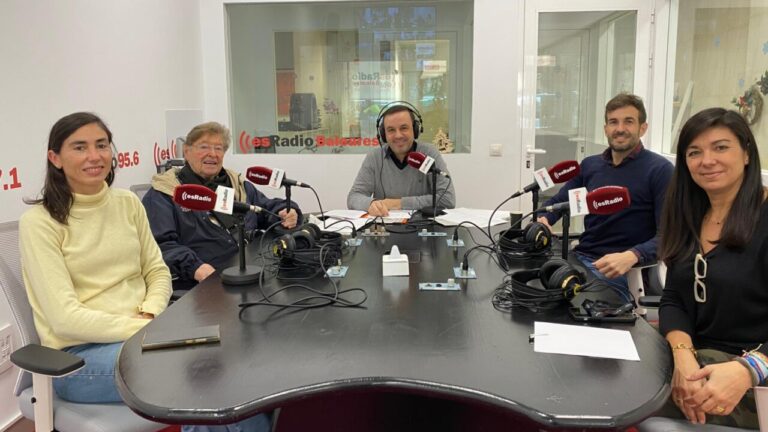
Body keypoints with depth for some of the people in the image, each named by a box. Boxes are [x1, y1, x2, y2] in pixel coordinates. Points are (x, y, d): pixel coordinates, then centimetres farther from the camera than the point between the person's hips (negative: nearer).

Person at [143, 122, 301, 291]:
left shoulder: (238, 184, 23)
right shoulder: (162, 195, 2)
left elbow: (267, 209, 30)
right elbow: (161, 244, -9)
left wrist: (287, 213, 6)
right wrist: (194, 268, -26)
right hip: (201, 287, -4)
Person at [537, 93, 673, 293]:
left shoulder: (659, 169, -4)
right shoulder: (589, 165, 13)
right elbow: (558, 201, 21)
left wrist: (632, 256, -30)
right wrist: (542, 220, -4)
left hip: (623, 269, -5)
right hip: (580, 257, 5)